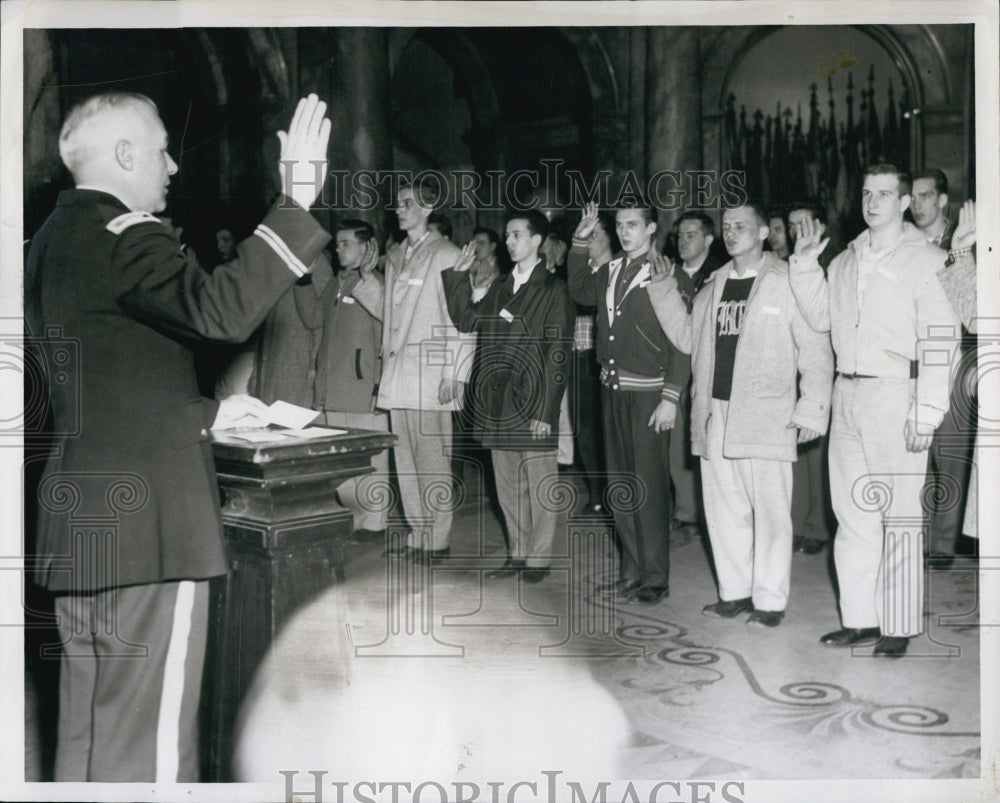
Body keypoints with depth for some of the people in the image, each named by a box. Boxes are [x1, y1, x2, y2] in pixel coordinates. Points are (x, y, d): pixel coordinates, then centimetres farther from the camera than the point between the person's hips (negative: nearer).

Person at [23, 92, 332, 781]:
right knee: (148, 745, -2)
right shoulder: (125, 235, -12)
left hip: (76, 527, 10)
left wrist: (206, 414, 21)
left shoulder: (52, 240, 17)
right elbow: (223, 310, -31)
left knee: (87, 736, 18)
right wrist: (297, 202, -27)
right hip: (148, 524, -10)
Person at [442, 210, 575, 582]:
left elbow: (557, 353, -11)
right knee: (507, 486, 13)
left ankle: (538, 558, 13)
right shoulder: (500, 287, 15)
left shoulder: (553, 290, -6)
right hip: (498, 404, 7)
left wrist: (545, 411, -15)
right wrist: (459, 276, 5)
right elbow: (468, 320, 11)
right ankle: (517, 554, 24)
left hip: (533, 404, -6)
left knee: (539, 485, 2)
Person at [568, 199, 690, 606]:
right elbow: (580, 292, 30)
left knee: (649, 489, -2)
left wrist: (670, 398, -17)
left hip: (648, 396, -7)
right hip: (612, 391, 7)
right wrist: (580, 241, 20)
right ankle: (632, 572, 22)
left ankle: (654, 578, 8)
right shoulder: (610, 272, 10)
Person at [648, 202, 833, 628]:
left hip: (766, 417, -6)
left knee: (770, 511, -1)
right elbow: (686, 335, 22)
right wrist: (664, 288, 14)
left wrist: (811, 411, -13)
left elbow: (815, 350, -7)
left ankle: (770, 600, 10)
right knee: (724, 509, 12)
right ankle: (734, 592, 24)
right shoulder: (714, 285, 16)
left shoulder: (788, 282, -4)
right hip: (714, 416, 6)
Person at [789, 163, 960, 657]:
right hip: (848, 395, 6)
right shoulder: (846, 259, 15)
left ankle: (898, 627, 8)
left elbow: (939, 341, -11)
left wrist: (926, 413, -16)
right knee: (851, 513, 10)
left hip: (896, 397, -6)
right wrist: (804, 265, 11)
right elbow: (821, 317, 22)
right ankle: (859, 618, 20)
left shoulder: (925, 260, -5)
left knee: (900, 515, -1)